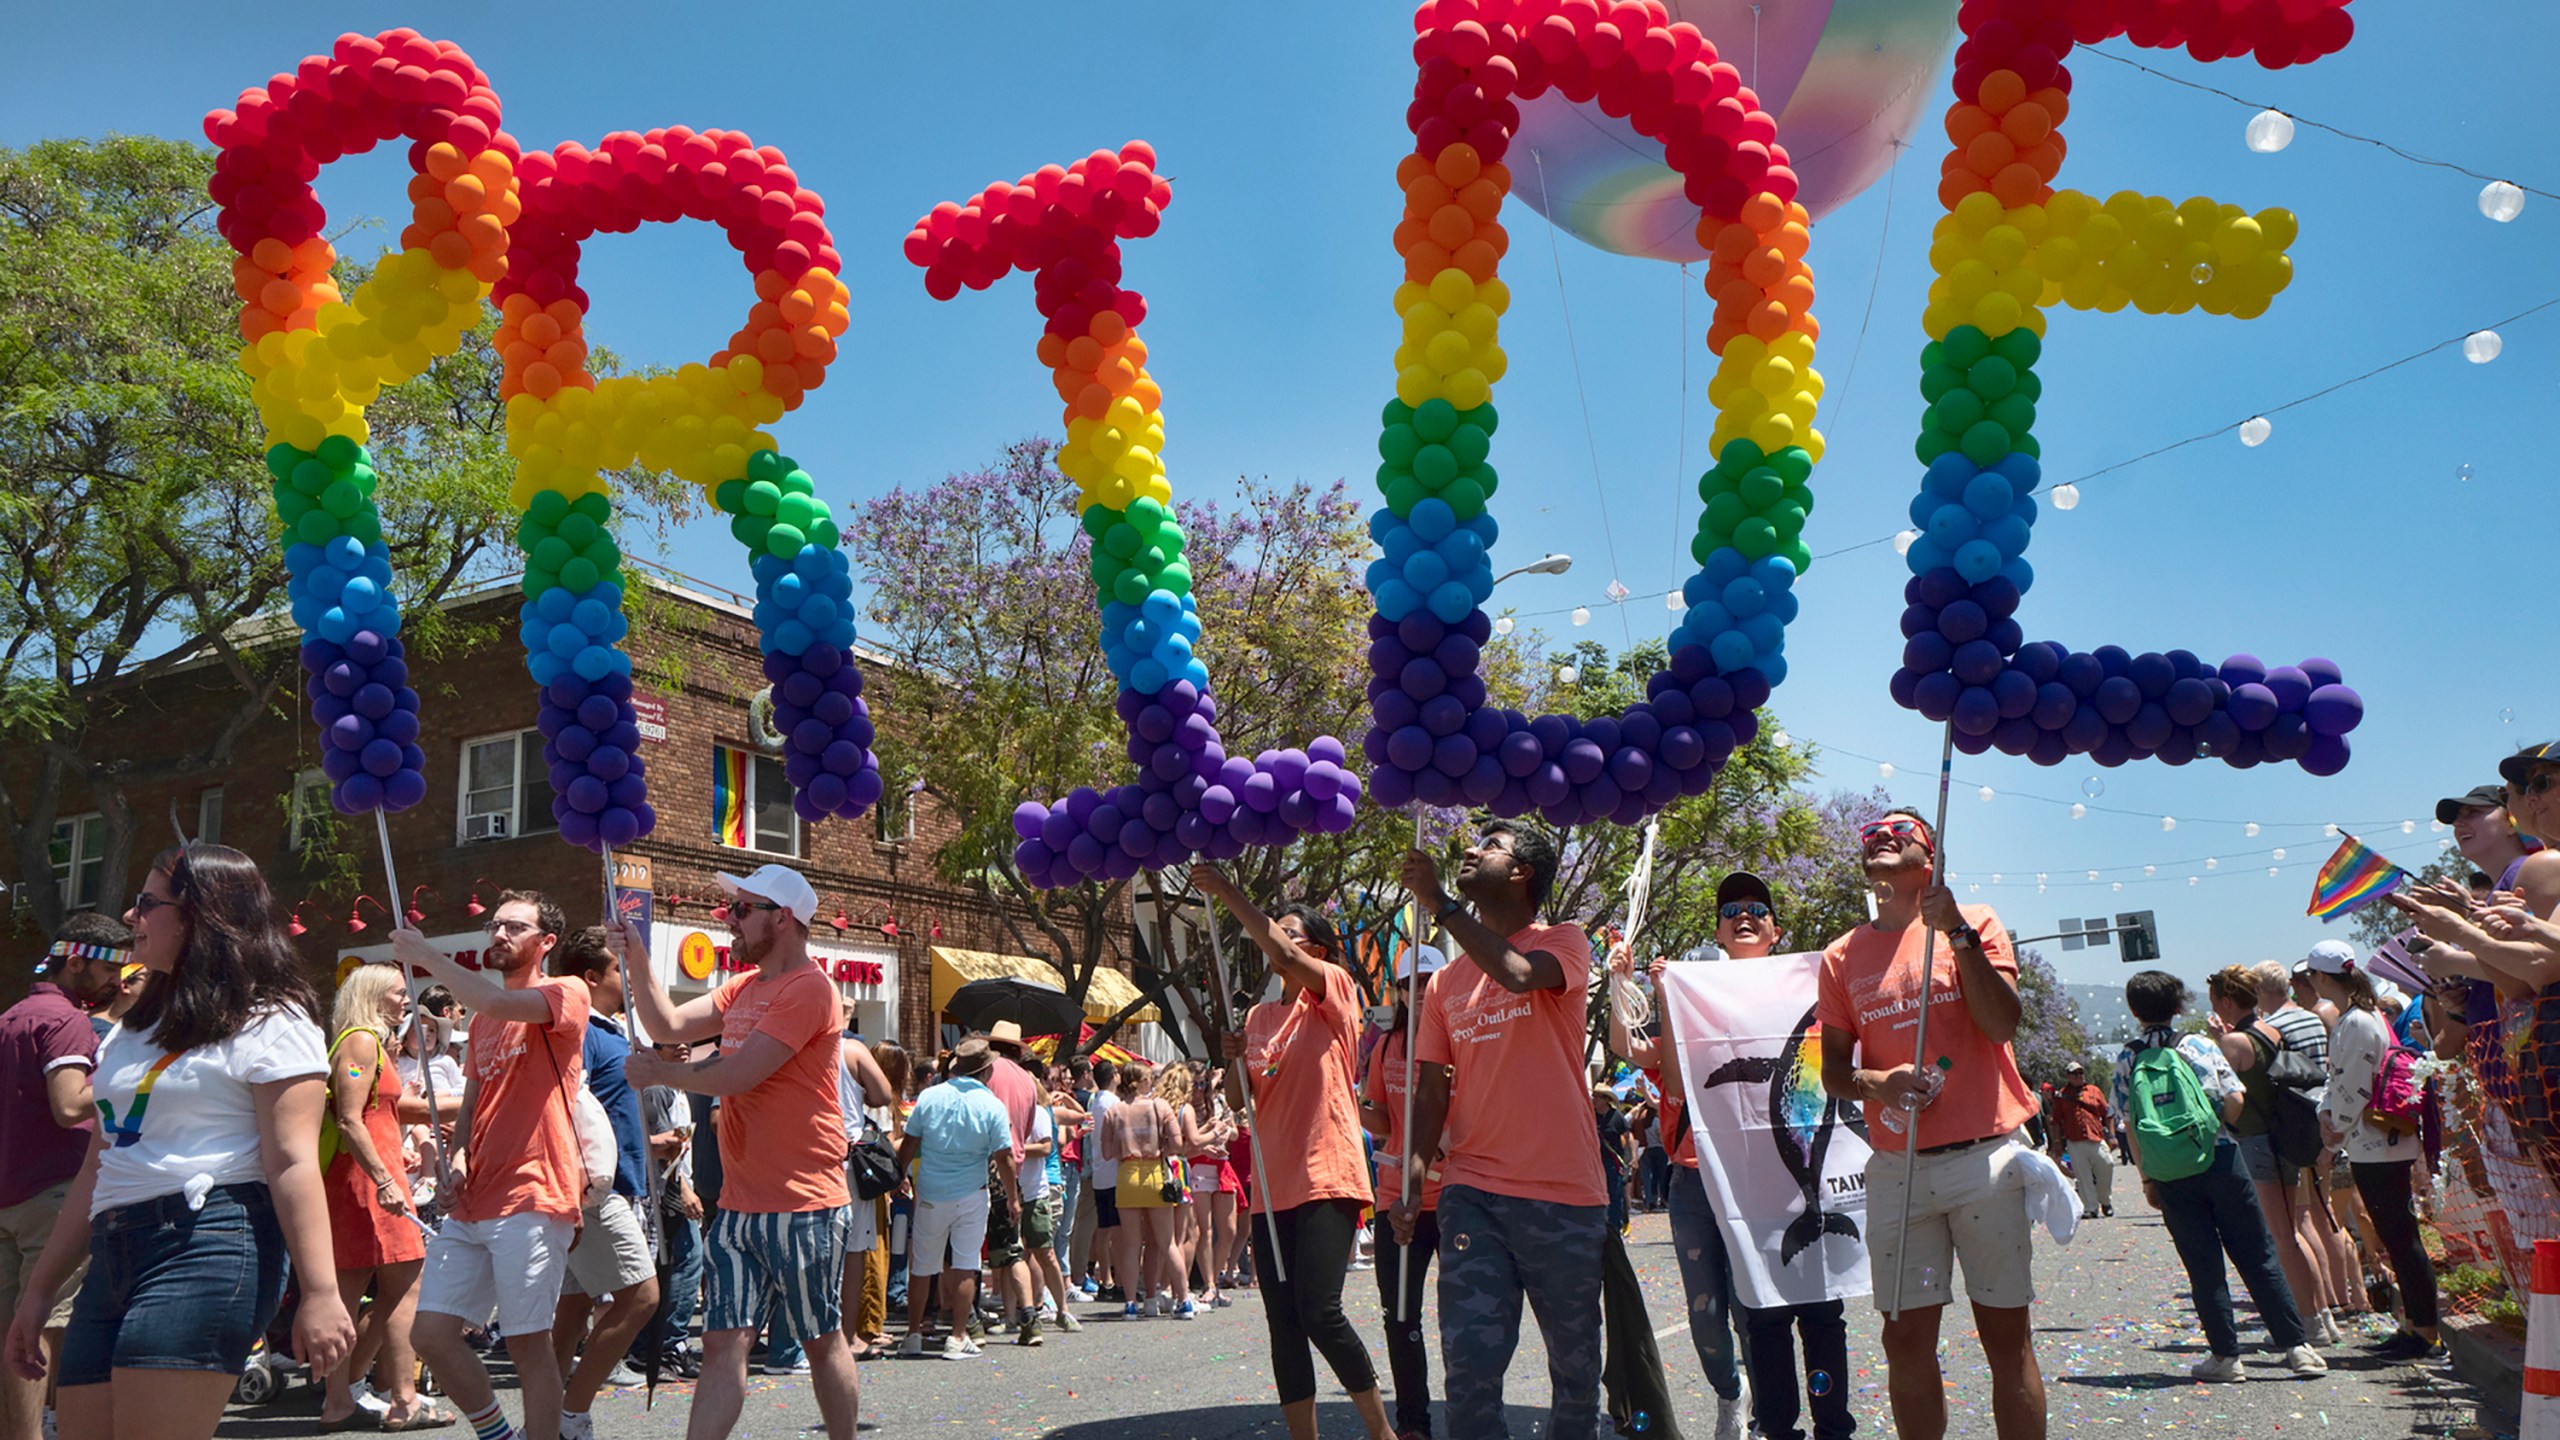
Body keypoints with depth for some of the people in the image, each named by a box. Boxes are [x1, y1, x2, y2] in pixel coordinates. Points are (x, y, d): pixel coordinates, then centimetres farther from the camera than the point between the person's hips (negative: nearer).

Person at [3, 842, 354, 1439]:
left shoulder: (268, 1023, -3)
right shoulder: (131, 1030, 23)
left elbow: (292, 1164, -12)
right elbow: (99, 1169, 25)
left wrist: (320, 1293, -18)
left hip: (209, 1249, -8)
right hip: (114, 1256, 8)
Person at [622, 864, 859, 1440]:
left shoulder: (808, 989, -15)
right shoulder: (743, 988, 16)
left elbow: (737, 1075, -20)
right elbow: (669, 1025, 11)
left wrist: (659, 1073, -6)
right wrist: (637, 961, 1)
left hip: (803, 1207, -8)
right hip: (739, 1205, 8)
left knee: (823, 1342, 7)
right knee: (723, 1346, 4)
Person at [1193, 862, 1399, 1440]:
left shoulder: (1336, 990, 0)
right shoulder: (1258, 1015, 18)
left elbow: (1281, 953, -19)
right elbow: (1242, 1098, 16)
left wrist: (1227, 893, -17)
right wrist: (1233, 1060, -4)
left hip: (1326, 1180, -7)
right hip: (1272, 1186, 7)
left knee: (1320, 1312, -13)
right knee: (1283, 1323, 5)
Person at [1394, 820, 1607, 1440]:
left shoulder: (1563, 943, 2)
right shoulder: (1447, 981, 16)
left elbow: (1519, 974, -22)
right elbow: (1434, 1092, 15)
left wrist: (1438, 902, -16)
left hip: (1564, 1194, -3)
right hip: (1472, 1194, 3)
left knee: (1575, 1362, 9)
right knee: (1469, 1363, -6)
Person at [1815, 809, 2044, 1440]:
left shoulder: (1975, 922, 4)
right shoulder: (1843, 955, 10)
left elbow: (2001, 1023, -9)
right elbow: (1833, 1072, 11)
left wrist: (1957, 934, -16)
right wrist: (1877, 1083, -11)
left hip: (1985, 1157, -2)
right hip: (1896, 1168, 2)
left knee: (2007, 1334, 2)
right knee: (1907, 1338, 5)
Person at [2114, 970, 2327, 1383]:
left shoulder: (2126, 1061, -1)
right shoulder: (2200, 1045, -1)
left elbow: (2131, 1128, -1)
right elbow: (2236, 1100, -5)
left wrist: (2147, 1179, 7)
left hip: (2170, 1176, 0)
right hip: (2220, 1161, 0)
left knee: (2203, 1265, 7)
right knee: (2258, 1257, 8)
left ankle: (2226, 1355, 10)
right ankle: (2296, 1346, 10)